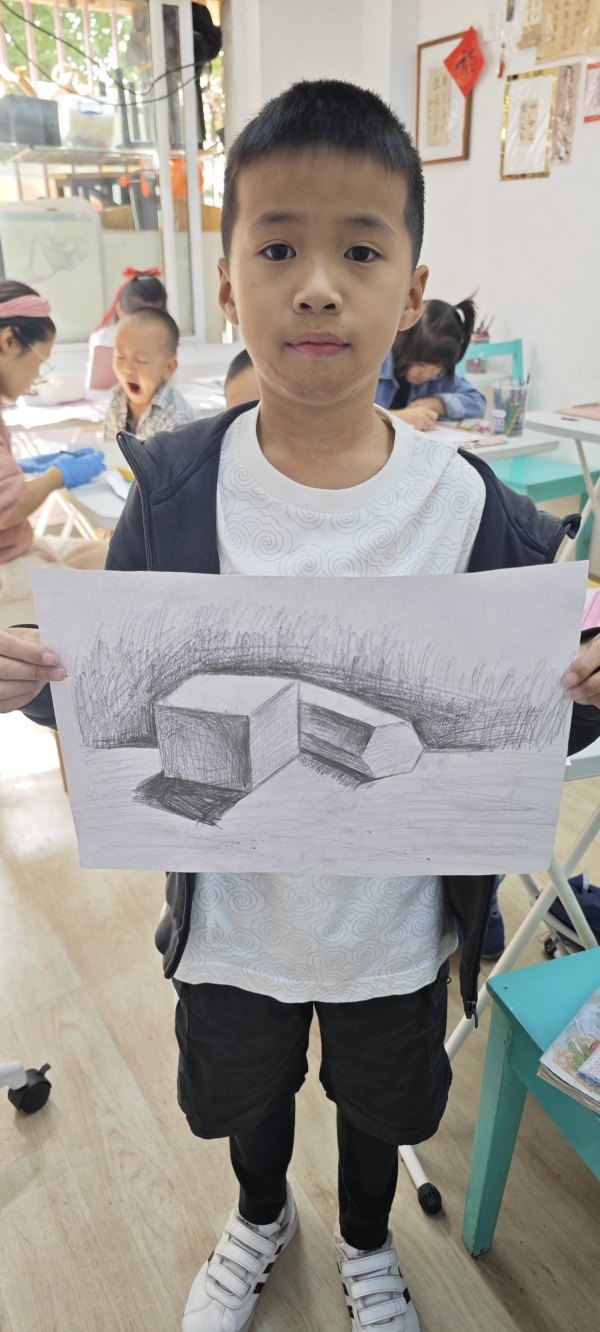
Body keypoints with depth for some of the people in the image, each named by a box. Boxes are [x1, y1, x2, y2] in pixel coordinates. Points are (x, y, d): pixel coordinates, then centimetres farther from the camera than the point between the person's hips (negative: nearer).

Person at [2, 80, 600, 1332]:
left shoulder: (473, 510, -18)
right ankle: (259, 1220, 67)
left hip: (396, 926, 0)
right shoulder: (174, 491, -16)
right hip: (234, 913, 1)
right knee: (246, 1094, 30)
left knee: (378, 1105, 29)